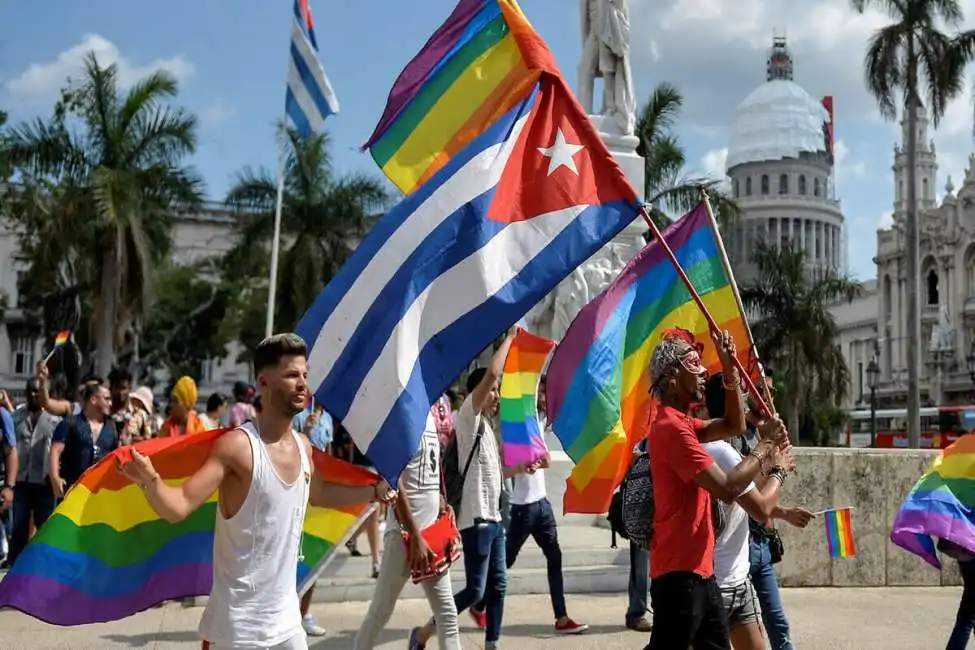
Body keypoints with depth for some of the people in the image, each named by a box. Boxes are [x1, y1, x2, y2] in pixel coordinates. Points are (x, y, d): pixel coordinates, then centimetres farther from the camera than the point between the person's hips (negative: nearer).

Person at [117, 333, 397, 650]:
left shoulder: (303, 447, 3)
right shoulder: (238, 445, -18)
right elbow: (178, 506, -25)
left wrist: (375, 491, 25)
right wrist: (150, 480, -43)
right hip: (236, 624, -7)